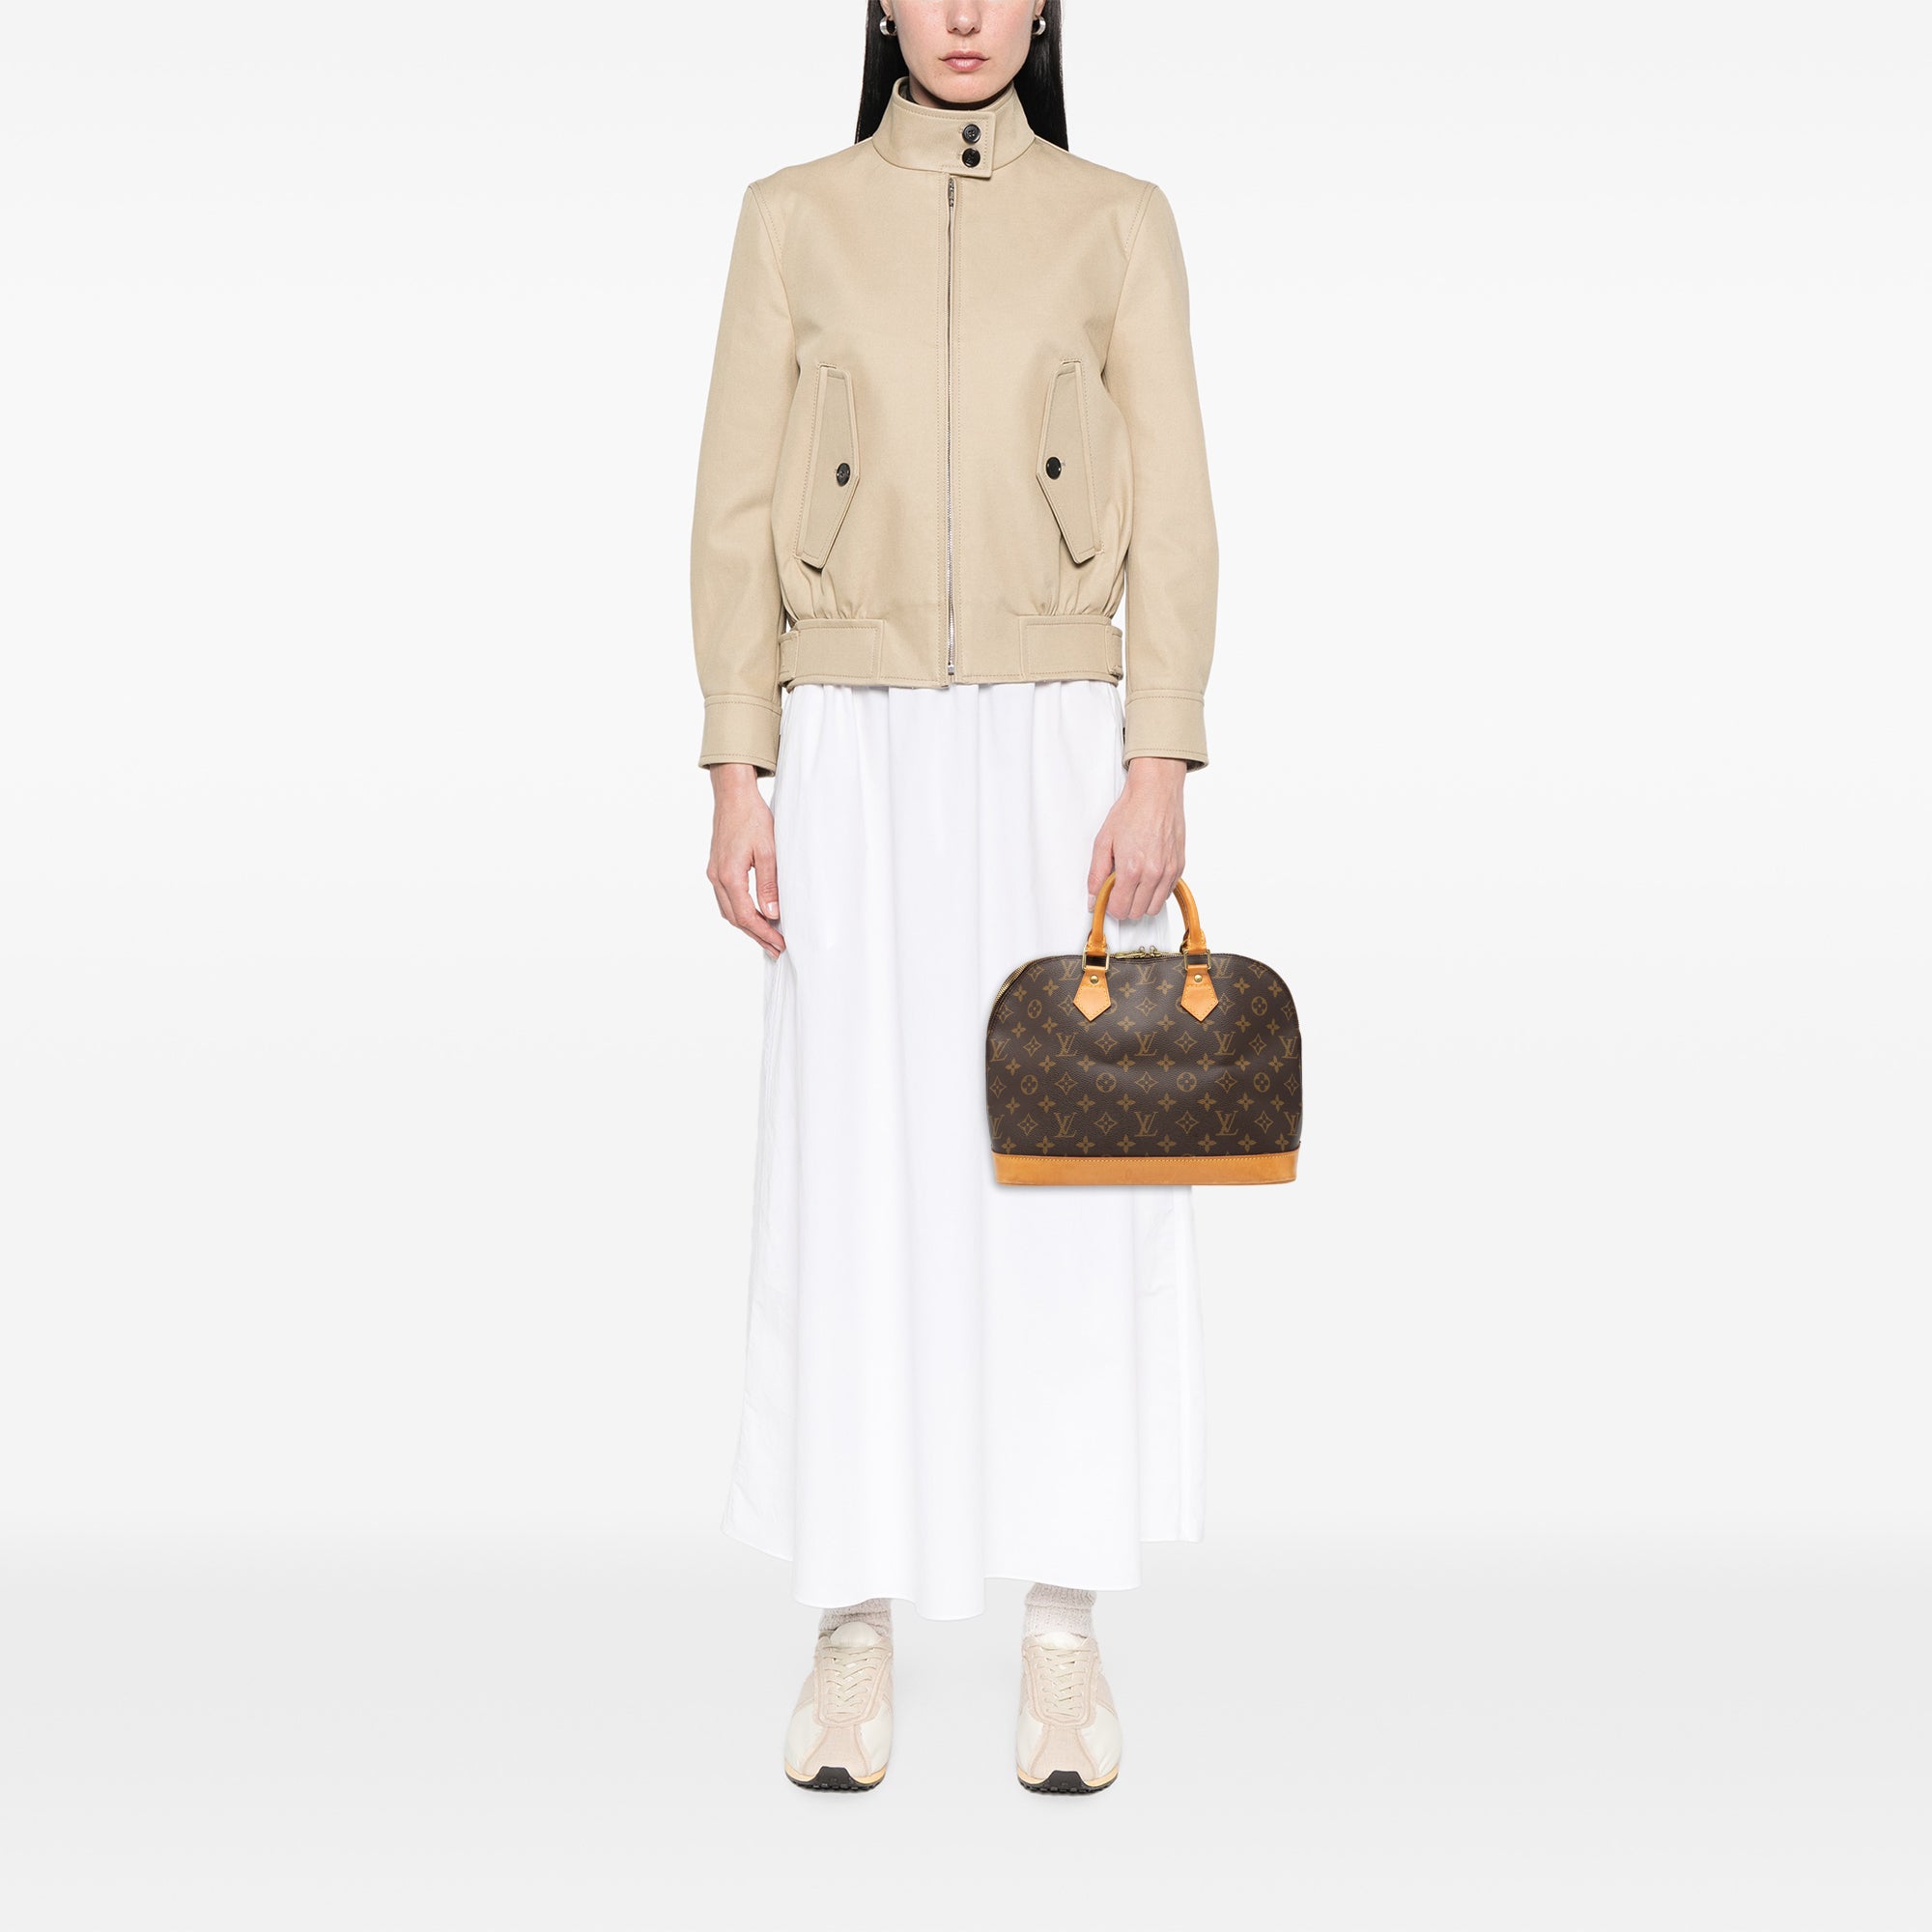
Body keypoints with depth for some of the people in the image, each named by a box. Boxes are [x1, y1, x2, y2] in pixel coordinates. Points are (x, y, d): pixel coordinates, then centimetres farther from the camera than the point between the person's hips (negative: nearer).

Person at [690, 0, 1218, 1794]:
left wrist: (1158, 770, -9)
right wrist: (736, 777, -4)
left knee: (1068, 1172, 2)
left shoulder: (1118, 222, 6)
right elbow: (737, 513, 4)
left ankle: (1066, 1630, 13)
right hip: (860, 755, 0)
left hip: (1059, 749, 0)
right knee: (857, 1170, 1)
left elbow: (1172, 517, 1)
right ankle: (856, 1625, 13)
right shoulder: (793, 218, 7)